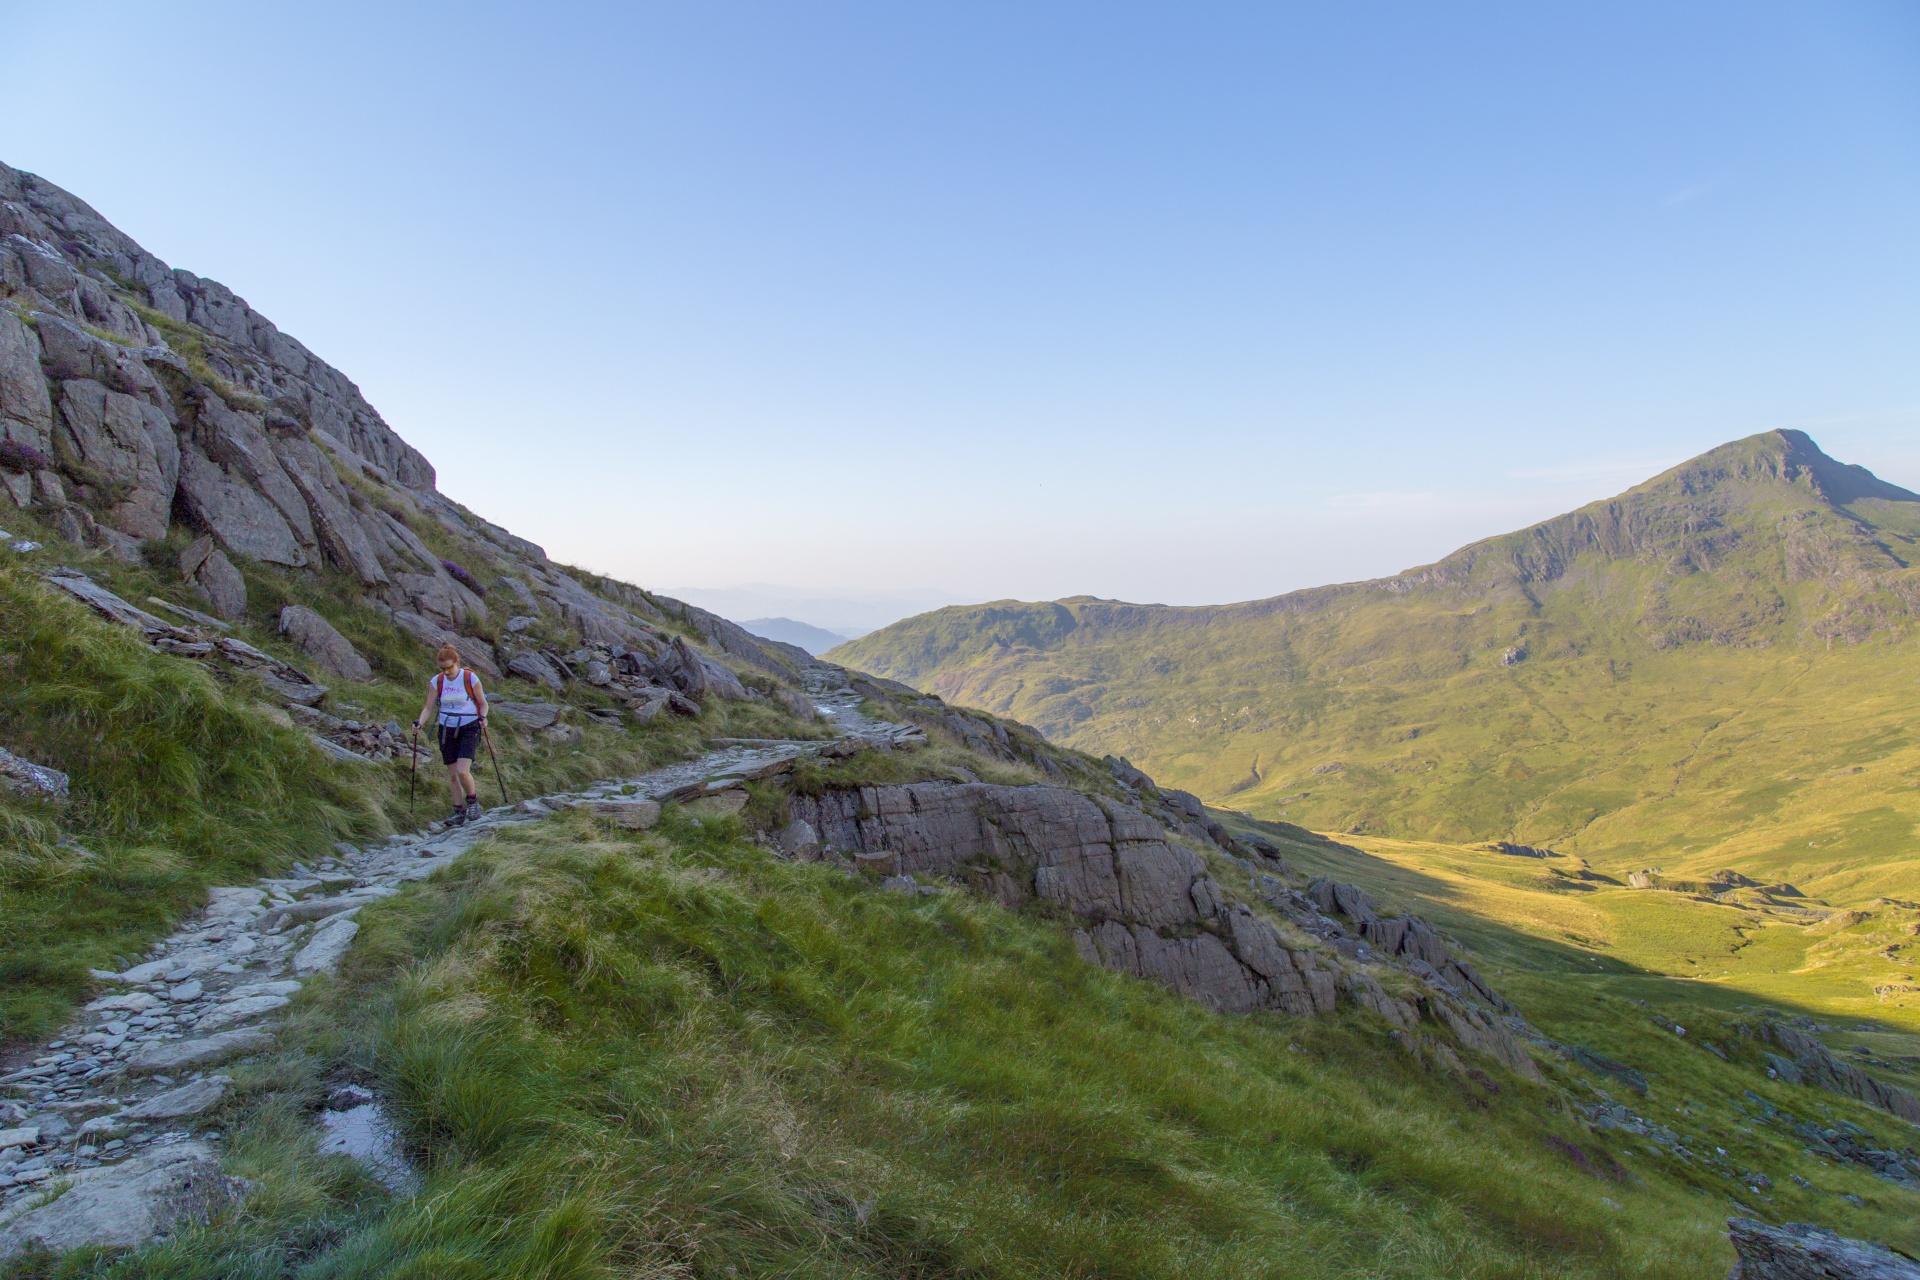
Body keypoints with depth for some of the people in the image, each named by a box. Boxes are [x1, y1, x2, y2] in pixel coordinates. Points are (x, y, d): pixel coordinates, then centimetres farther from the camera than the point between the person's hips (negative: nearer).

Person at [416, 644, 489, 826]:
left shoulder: (471, 678, -9)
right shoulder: (436, 682, 0)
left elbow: (483, 703, 0)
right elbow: (429, 707, 1)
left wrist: (482, 717, -19)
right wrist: (420, 722, -17)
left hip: (469, 729, -4)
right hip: (447, 730, 4)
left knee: (462, 771, -18)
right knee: (452, 775, 6)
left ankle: (472, 800, 8)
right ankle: (459, 812, 16)